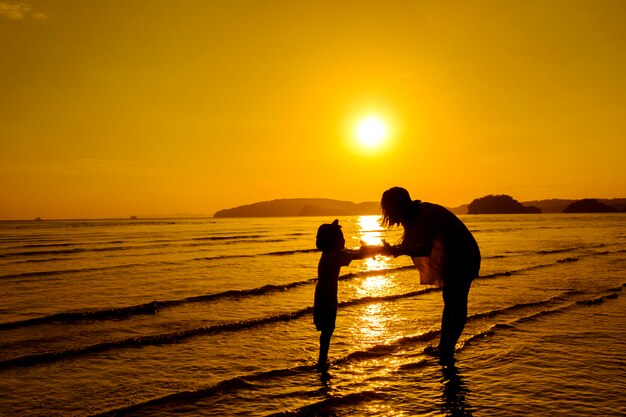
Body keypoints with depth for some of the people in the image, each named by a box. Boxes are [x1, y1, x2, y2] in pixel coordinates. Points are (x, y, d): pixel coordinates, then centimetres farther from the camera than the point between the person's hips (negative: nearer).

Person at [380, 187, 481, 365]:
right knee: (450, 301, 13)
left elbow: (425, 249, -36)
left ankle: (447, 349, -6)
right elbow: (406, 246, 7)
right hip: (453, 257, 10)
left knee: (457, 303, -8)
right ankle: (443, 347, 22)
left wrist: (394, 250, -36)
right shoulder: (414, 216, 2)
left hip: (465, 256, -10)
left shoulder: (426, 215, -27)